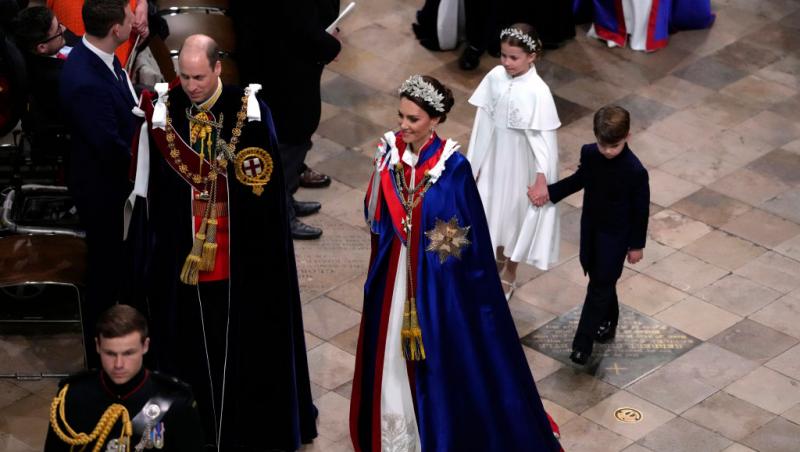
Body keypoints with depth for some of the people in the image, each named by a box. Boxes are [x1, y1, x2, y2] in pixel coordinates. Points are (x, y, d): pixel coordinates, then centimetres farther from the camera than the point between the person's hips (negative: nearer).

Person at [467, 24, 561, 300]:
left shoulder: (537, 91, -23)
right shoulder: (495, 77, -10)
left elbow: (544, 138, -19)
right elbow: (484, 121, -1)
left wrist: (542, 179, -18)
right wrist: (475, 162, 4)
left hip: (520, 163, -4)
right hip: (494, 158, 4)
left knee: (515, 212, 15)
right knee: (495, 210, 18)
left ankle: (509, 276, 37)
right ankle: (498, 261, 44)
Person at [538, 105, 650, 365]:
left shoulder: (635, 171, -27)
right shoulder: (588, 154, -12)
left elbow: (641, 210, -15)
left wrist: (637, 245, -7)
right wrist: (551, 192, 2)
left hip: (616, 234, -5)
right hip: (591, 227, 6)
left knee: (600, 286, 0)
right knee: (599, 278, 21)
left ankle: (583, 343, 5)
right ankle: (607, 323, 44)